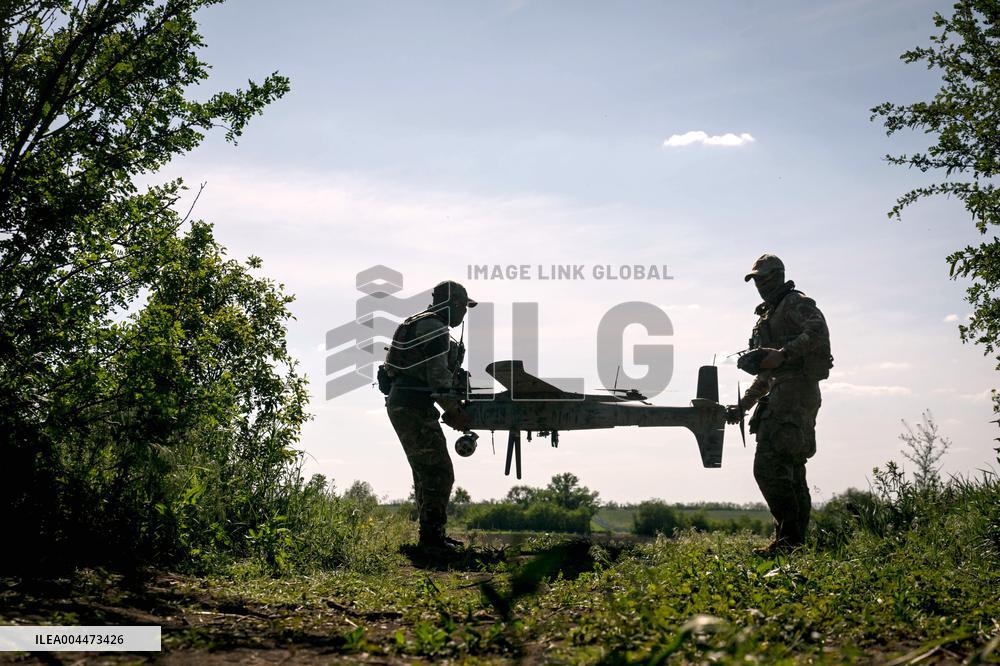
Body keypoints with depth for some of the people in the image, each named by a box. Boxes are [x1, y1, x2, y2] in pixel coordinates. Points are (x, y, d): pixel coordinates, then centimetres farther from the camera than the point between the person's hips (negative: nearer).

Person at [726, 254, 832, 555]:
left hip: (795, 390, -10)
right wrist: (742, 405, 24)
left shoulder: (795, 302, -1)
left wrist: (783, 353, -28)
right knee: (791, 471, 9)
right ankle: (795, 541, 11)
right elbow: (764, 376, 30)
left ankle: (789, 537, -17)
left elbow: (818, 331, -21)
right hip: (782, 393, 10)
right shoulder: (766, 316, 27)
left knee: (769, 466, -17)